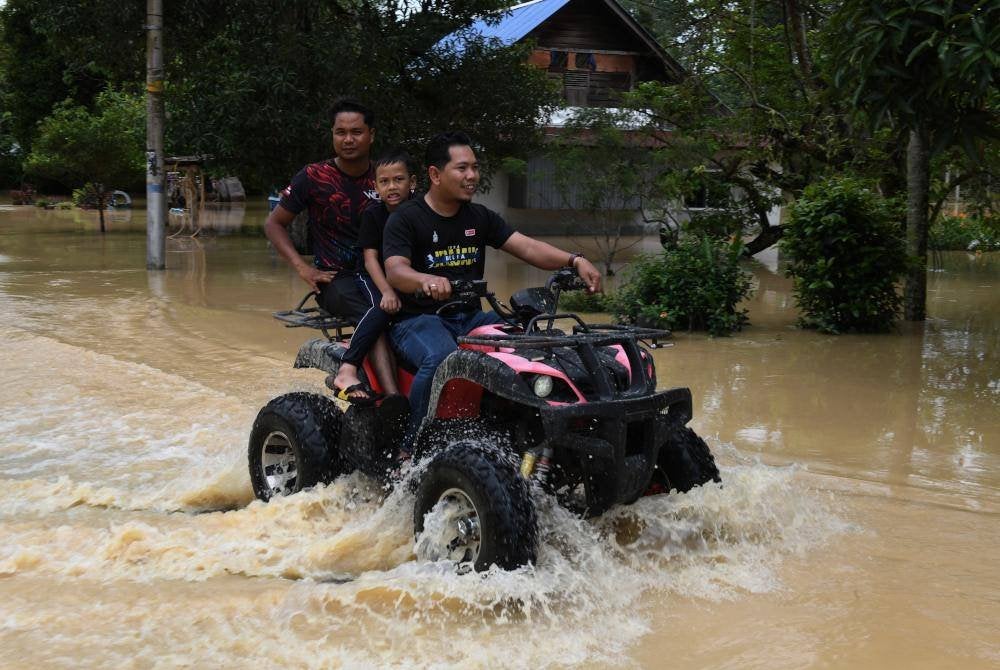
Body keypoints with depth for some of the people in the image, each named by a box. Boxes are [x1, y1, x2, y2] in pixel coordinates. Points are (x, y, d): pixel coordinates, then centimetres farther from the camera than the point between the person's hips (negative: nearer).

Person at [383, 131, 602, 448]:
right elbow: (395, 271, -20)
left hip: (470, 316, 6)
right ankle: (411, 446, -22)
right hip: (419, 318, -5)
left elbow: (526, 246, 2)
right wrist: (427, 280, -44)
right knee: (440, 358, -37)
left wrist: (575, 261, -16)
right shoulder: (405, 219, -4)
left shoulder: (480, 217, 13)